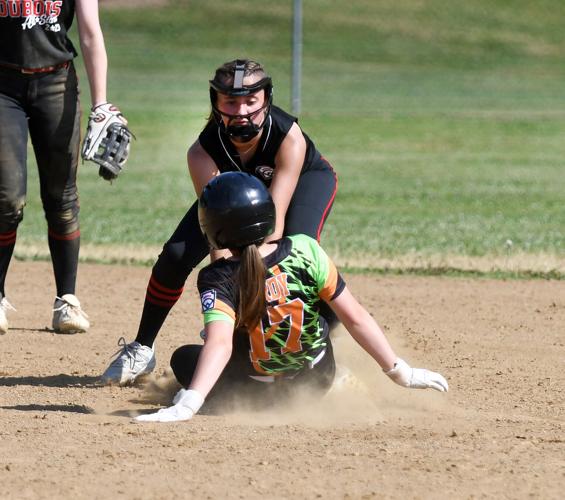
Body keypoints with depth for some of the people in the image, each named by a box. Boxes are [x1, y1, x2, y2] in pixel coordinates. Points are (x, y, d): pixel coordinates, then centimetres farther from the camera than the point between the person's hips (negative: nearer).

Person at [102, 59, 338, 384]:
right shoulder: (203, 153, -35)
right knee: (176, 256, -13)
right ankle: (141, 351, 6)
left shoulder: (290, 139, -40)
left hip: (306, 178, -2)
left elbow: (274, 220, -45)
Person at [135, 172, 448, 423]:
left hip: (257, 392, -1)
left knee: (184, 359, 23)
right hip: (318, 381, 1)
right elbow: (354, 317, -17)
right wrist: (400, 371, -10)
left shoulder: (217, 280, -25)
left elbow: (219, 345, -40)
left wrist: (187, 405, -50)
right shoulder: (305, 251, -19)